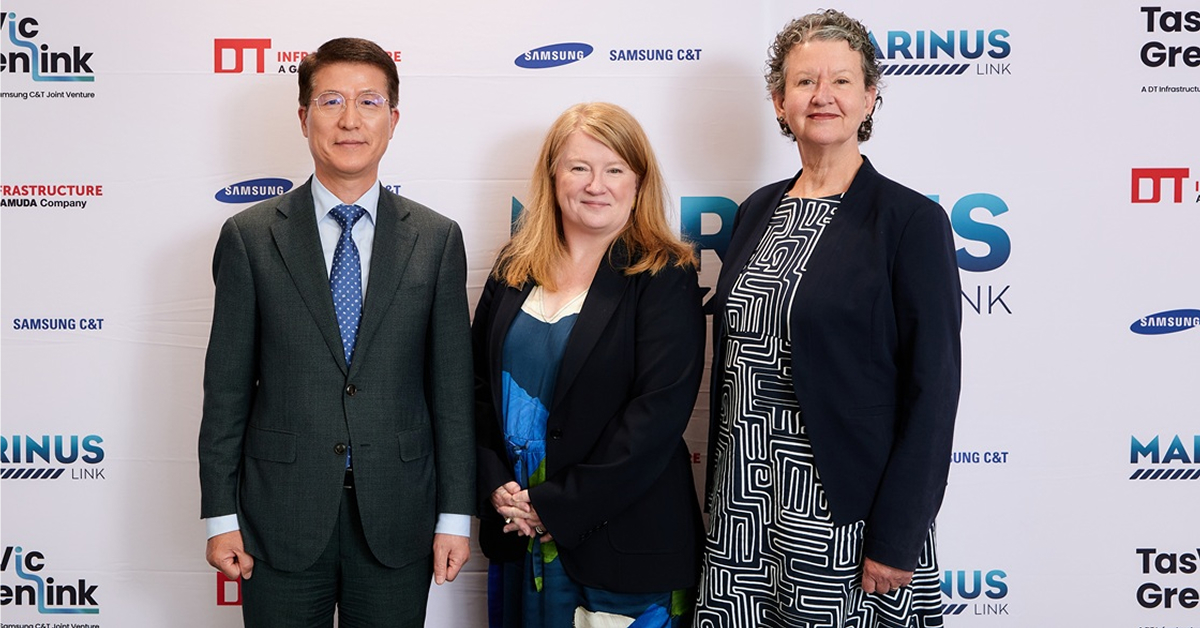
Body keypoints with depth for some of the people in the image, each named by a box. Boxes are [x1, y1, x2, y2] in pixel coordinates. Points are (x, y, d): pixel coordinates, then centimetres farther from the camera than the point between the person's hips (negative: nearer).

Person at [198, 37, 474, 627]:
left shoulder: (437, 239, 1)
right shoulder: (250, 236, 0)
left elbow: (452, 387, 1)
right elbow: (227, 386, 1)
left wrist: (455, 515, -1)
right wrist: (220, 515, -1)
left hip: (397, 517, 1)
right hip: (281, 517, 0)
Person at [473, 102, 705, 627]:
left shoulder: (664, 277, -9)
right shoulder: (514, 270, 6)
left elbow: (659, 411, -16)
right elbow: (479, 386, 8)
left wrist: (557, 506, -15)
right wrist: (497, 486, -7)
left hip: (621, 540, -4)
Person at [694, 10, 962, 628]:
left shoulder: (912, 221, -8)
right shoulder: (757, 211, 9)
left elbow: (931, 391, -11)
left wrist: (896, 541, -15)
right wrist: (720, 496, 11)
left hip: (842, 510, -5)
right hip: (743, 505, 5)